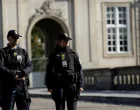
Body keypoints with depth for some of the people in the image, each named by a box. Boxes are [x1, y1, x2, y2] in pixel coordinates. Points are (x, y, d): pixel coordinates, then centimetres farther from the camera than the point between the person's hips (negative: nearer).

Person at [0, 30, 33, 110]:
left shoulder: (23, 52, 15)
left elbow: (30, 66, 5)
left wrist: (24, 72, -16)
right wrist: (13, 74, -20)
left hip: (22, 87, 3)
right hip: (7, 87, -3)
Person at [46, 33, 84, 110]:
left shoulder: (73, 53, 8)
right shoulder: (54, 55, 6)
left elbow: (79, 69, 7)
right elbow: (49, 71, 6)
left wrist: (80, 85, 0)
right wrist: (49, 86, -1)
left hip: (72, 85, 0)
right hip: (58, 85, 0)